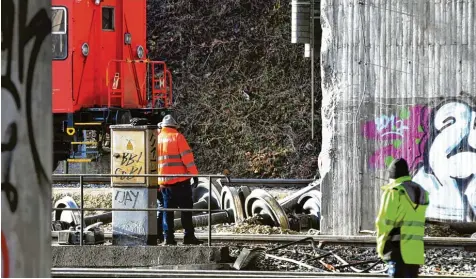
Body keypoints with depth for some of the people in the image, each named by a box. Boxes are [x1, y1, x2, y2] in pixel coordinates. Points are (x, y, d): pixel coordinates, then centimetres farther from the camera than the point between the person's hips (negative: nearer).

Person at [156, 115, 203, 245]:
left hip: (164, 181, 5)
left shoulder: (157, 139, 11)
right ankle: (188, 237, -4)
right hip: (180, 180, -5)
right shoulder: (177, 137, -4)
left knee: (168, 210, 8)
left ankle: (168, 238, 3)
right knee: (186, 208, 0)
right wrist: (194, 174, -11)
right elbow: (187, 156, -11)